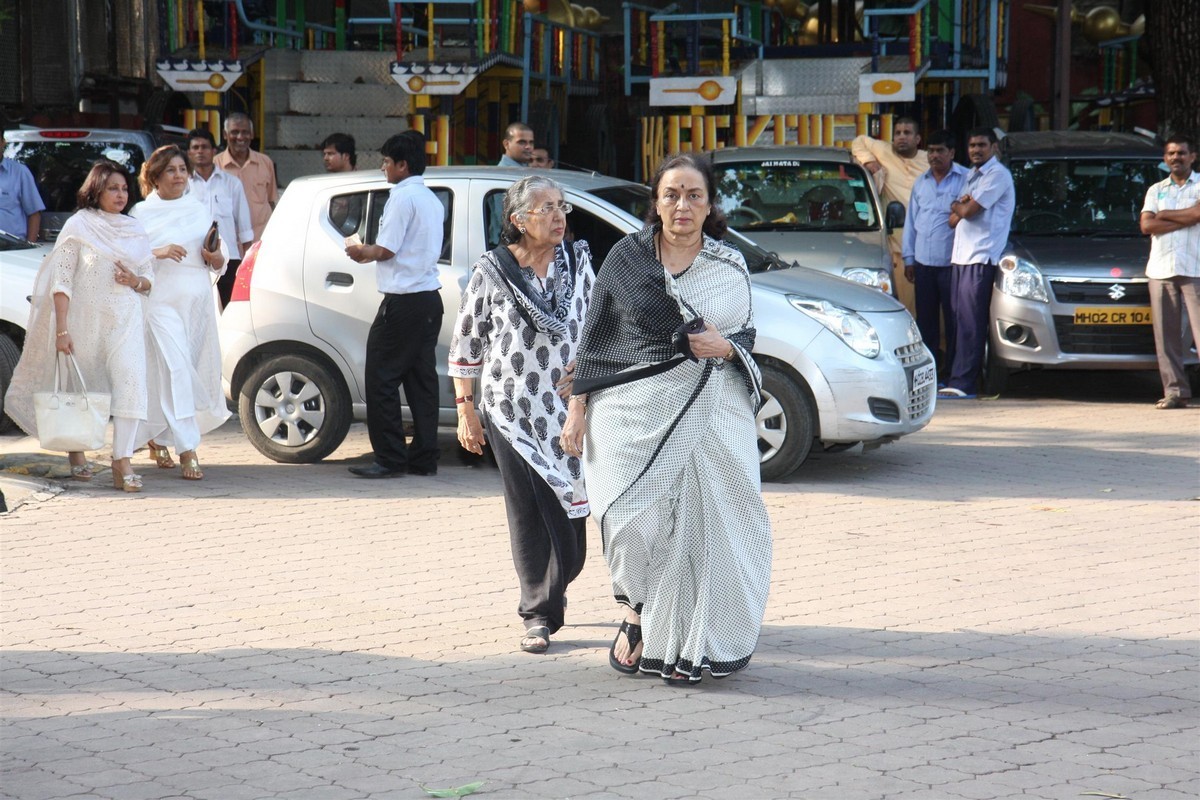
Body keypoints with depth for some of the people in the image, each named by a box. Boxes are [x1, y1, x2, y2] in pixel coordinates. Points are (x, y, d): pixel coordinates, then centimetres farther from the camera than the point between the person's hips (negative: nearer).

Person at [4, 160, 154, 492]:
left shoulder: (135, 230, 11)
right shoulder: (78, 227, -2)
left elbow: (149, 278, 17)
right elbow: (61, 281, -6)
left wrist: (136, 281, -7)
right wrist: (61, 330, -13)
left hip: (125, 318, 2)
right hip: (84, 319, -2)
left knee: (131, 381, -17)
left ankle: (122, 460, -19)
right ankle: (76, 451, 34)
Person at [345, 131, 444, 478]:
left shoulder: (402, 197, -12)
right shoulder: (431, 199, 16)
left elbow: (386, 250, -14)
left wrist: (360, 252, 5)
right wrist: (370, 254, 22)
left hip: (403, 302, -9)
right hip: (429, 297, 9)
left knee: (381, 378, -4)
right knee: (421, 379, 9)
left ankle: (390, 458, -6)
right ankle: (423, 458, 10)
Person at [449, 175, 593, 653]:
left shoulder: (578, 261, 5)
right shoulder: (491, 272, -5)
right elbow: (466, 344, 1)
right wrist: (466, 409, -1)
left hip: (568, 406, 3)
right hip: (512, 409, -3)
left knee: (569, 507, 2)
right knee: (528, 512, -2)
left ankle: (548, 596, 25)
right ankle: (539, 615, 10)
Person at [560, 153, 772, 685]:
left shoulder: (730, 266, 9)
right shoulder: (627, 257, 5)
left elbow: (748, 334, 16)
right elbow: (595, 335, 7)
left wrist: (725, 346, -8)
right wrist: (578, 407, 3)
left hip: (710, 415, 1)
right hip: (636, 411, -1)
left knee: (700, 526, -2)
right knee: (638, 525, -9)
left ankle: (686, 646, 10)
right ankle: (638, 616, 17)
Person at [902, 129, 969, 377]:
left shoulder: (966, 179, -2)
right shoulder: (921, 183, 16)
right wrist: (908, 258, 15)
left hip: (951, 262, -5)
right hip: (923, 262, 5)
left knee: (953, 319, -3)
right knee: (925, 319, 9)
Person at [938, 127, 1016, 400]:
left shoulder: (997, 175, -7)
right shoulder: (971, 175, 22)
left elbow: (968, 210, -14)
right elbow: (954, 219, 18)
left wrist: (958, 206, 8)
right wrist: (961, 207, -3)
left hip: (981, 257, -9)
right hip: (960, 256, 9)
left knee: (970, 321, -11)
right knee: (960, 319, 6)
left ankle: (963, 383, -14)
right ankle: (960, 378, 8)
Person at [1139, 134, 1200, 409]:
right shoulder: (1156, 190, 19)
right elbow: (1146, 225, 3)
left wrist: (1165, 215, -1)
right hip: (1161, 269, 4)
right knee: (1166, 334, -1)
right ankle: (1175, 391, 2)